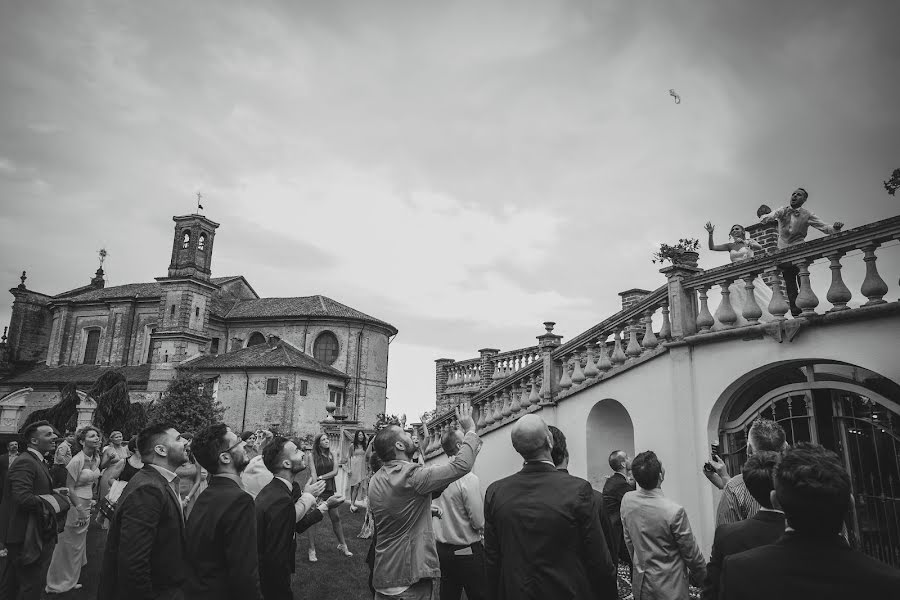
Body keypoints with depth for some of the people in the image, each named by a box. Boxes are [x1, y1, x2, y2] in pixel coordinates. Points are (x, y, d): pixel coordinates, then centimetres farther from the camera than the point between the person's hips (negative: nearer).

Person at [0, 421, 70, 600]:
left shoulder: (36, 461, 13)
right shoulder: (25, 463, -21)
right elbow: (23, 498, -30)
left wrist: (54, 492, 2)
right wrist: (54, 498, -20)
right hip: (26, 537, -10)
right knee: (32, 585, 0)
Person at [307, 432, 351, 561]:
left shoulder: (331, 455, 8)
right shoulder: (313, 456, -4)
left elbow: (335, 471, -1)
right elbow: (313, 475, -12)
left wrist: (321, 477, -13)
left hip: (331, 489, 4)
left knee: (336, 518, 9)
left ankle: (342, 545, 20)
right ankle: (312, 550, 9)